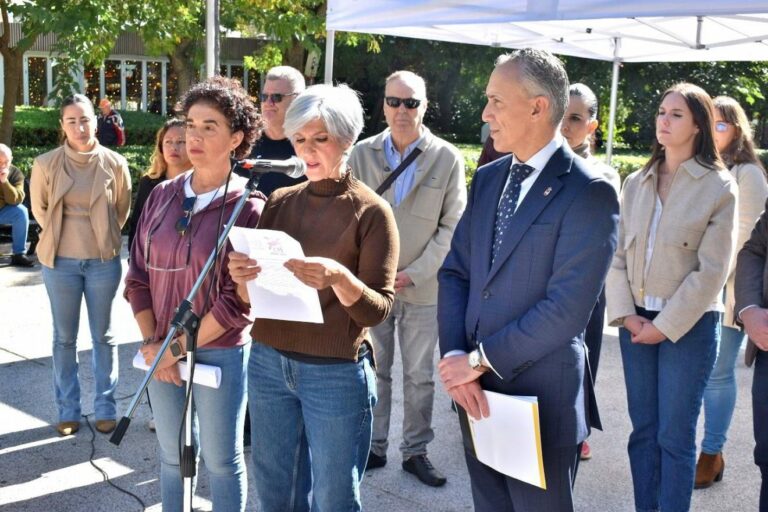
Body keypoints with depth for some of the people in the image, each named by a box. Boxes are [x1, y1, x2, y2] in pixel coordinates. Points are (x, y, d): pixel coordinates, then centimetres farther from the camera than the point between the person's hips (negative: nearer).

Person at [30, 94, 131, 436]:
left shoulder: (115, 164, -7)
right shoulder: (46, 164, -6)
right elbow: (39, 209, 8)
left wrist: (103, 238, 9)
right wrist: (61, 236, 8)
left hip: (104, 261, 0)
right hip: (60, 262, 0)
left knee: (103, 336, 10)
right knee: (64, 338, 10)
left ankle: (105, 408, 21)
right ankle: (67, 410, 22)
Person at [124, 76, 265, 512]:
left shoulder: (249, 208, -12)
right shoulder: (163, 196, 2)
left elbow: (239, 300, -14)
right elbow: (139, 275, 5)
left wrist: (179, 348, -13)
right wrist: (153, 343, -4)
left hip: (220, 352, -4)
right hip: (163, 351, 4)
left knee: (222, 459, 10)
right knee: (173, 454, 18)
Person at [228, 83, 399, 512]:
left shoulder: (371, 211, -8)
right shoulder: (280, 202, 5)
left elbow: (377, 311, -12)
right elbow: (252, 298, 6)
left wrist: (339, 278, -31)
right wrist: (243, 278, -16)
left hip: (337, 373, -4)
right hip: (268, 362, 5)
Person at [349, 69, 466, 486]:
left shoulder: (447, 158, -3)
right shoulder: (362, 153, 2)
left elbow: (453, 227, -3)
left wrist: (414, 273, -10)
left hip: (422, 287, -1)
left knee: (420, 377, 9)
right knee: (373, 372, 10)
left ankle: (415, 451, 23)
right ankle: (373, 447, 24)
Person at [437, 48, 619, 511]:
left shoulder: (589, 193, -15)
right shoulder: (487, 179, 8)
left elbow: (566, 309, -21)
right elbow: (455, 273, 6)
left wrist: (479, 360, -15)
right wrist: (454, 356, -9)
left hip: (540, 399, -6)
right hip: (476, 390, 6)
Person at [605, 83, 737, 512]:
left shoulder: (719, 187, -7)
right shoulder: (636, 183, 6)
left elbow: (711, 271, -11)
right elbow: (617, 253, 5)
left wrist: (665, 326, -11)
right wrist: (626, 313, -6)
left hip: (689, 323, -4)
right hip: (636, 320, 4)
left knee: (675, 435, 2)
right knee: (643, 428, 11)